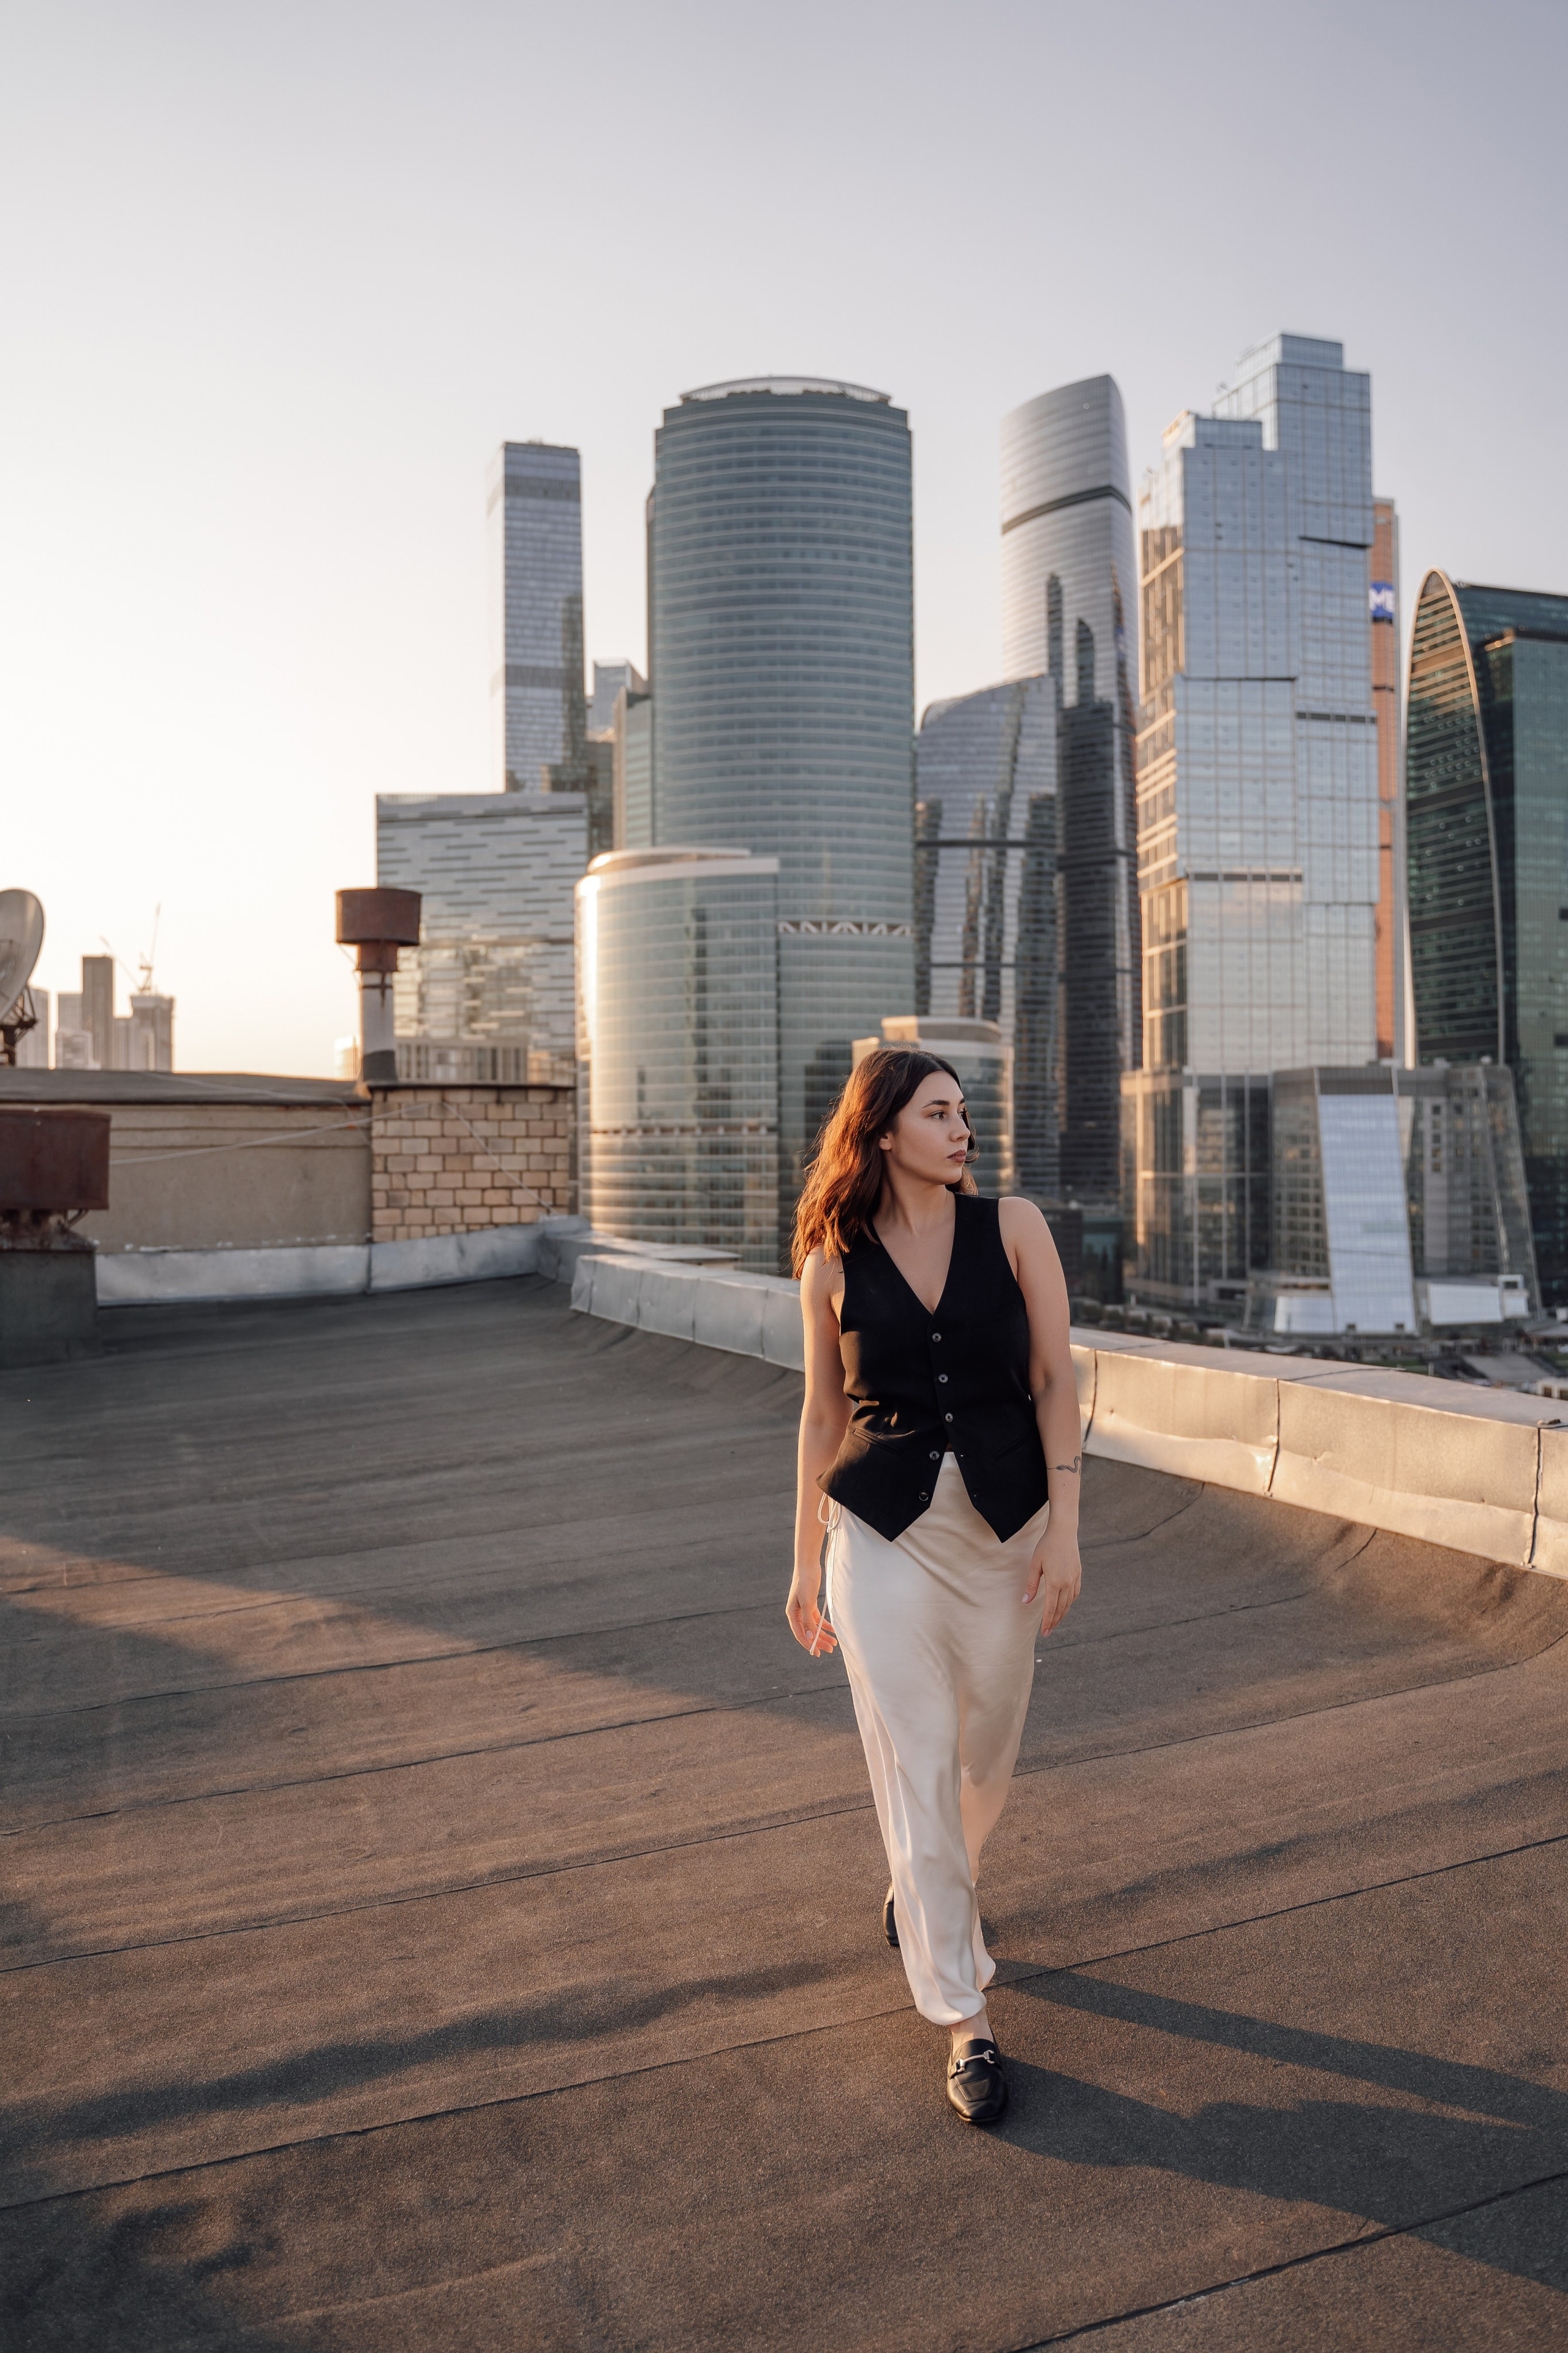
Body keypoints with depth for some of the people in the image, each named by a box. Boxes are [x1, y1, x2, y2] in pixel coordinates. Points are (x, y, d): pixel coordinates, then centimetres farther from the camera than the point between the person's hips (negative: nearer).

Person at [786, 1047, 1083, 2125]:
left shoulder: (1013, 1227, -4)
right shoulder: (833, 1264, -3)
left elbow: (1055, 1380, -3)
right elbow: (824, 1415, 6)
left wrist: (1064, 1525, -10)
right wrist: (807, 1561, 9)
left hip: (1004, 1521, 2)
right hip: (883, 1531, -1)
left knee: (986, 1748, 17)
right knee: (915, 1770, -1)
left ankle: (931, 1886, 49)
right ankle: (967, 2020, 14)